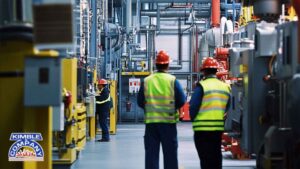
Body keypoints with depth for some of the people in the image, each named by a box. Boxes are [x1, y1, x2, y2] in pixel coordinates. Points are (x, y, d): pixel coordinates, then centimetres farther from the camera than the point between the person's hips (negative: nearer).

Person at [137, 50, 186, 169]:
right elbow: (181, 100, -7)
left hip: (150, 121, 2)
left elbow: (140, 102, 3)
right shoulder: (172, 80, -6)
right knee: (170, 153, 6)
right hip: (169, 121, -2)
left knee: (151, 153, 5)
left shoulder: (146, 81, 0)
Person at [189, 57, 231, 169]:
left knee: (206, 158, -2)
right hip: (219, 128, 5)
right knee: (216, 157, 15)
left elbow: (193, 106, -10)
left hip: (203, 128, -5)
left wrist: (193, 119, 5)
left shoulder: (202, 86, -11)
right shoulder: (225, 87, 8)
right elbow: (227, 107, 12)